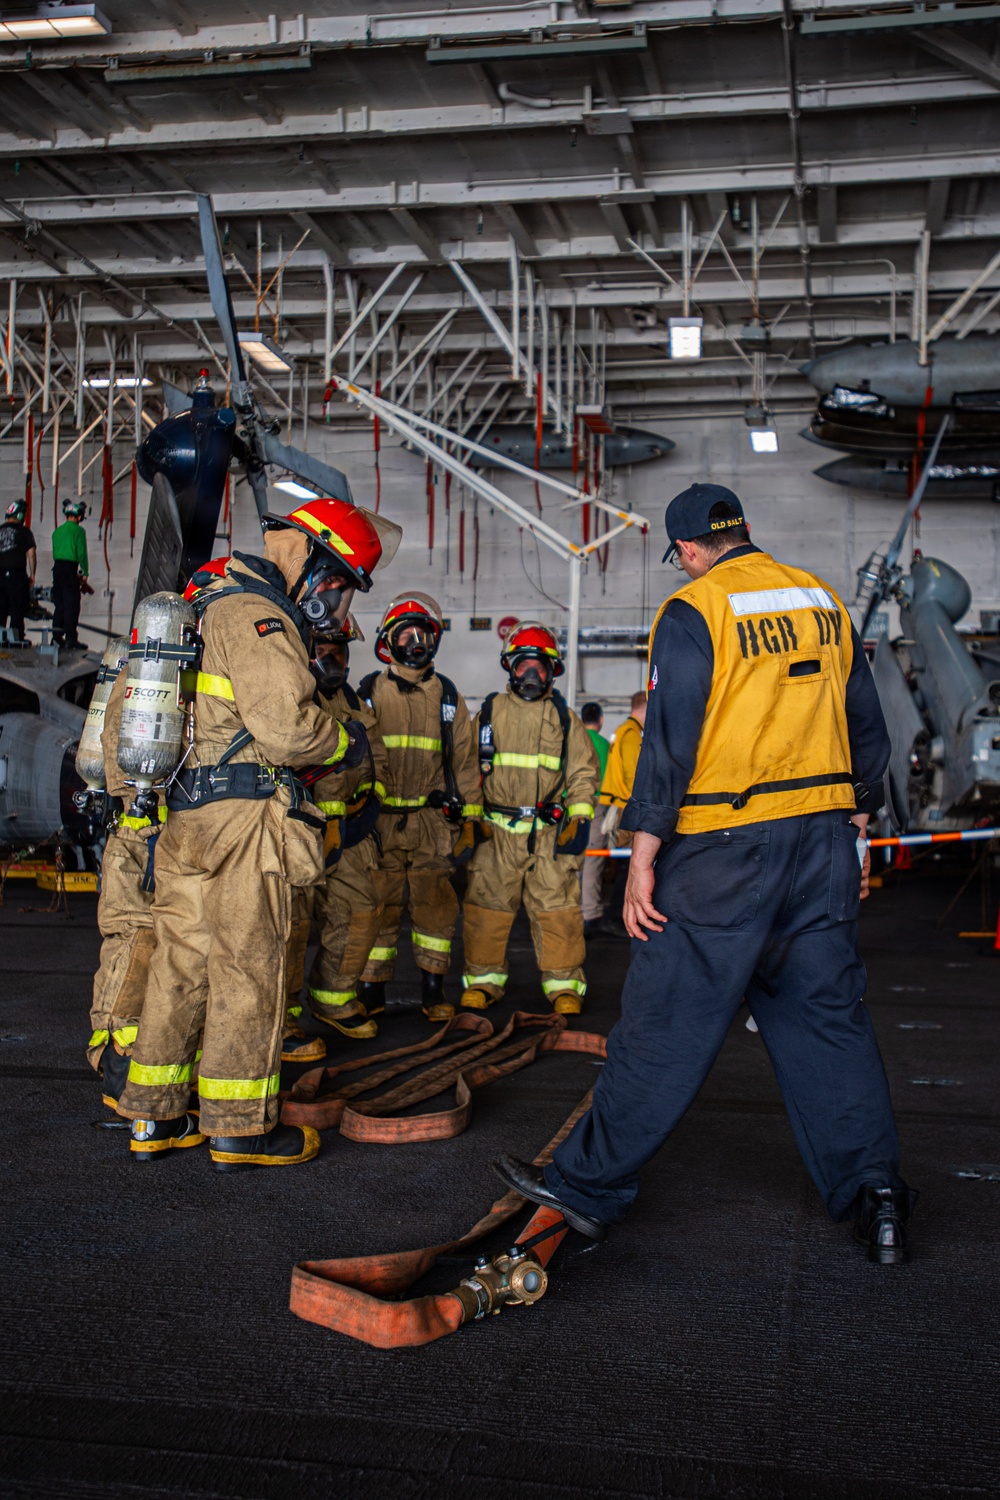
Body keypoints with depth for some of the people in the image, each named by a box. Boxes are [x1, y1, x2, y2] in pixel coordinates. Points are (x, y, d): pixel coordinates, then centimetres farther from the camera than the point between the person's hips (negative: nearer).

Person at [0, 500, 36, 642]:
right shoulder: (24, 531, -2)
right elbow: (31, 553, -5)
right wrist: (32, 574, 3)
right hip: (17, 573, -4)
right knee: (18, 608, -1)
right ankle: (16, 637, -4)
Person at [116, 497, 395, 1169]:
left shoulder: (215, 608, 23)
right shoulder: (255, 614, -10)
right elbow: (284, 726, -20)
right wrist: (344, 741, -3)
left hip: (184, 813, 10)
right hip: (243, 816, -10)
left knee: (181, 962, 12)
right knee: (247, 970, -2)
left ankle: (155, 1116, 19)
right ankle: (240, 1127, 5)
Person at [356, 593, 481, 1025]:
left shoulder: (448, 696, 12)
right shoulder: (370, 692, 8)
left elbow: (464, 757, 14)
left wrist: (468, 816, 9)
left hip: (433, 818, 1)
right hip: (379, 816, -1)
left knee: (435, 904, 1)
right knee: (379, 904, 1)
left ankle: (433, 990, 11)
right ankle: (371, 990, 11)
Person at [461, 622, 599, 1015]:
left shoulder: (564, 717, 11)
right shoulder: (490, 712, 11)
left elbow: (583, 772, 10)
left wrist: (578, 818, -2)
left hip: (550, 831, 0)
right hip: (496, 830, 1)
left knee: (557, 907, -3)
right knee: (485, 905, 2)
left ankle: (564, 984, 7)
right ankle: (483, 979, 15)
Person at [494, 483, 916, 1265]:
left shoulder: (693, 612, -9)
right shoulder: (824, 601, 11)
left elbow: (670, 741, -14)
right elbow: (868, 730, 15)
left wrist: (644, 856, -11)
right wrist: (856, 826, 23)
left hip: (725, 849, -6)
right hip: (823, 835, 6)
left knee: (667, 1024, 1)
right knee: (829, 1012, 14)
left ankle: (589, 1185, 14)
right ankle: (873, 1190, 14)